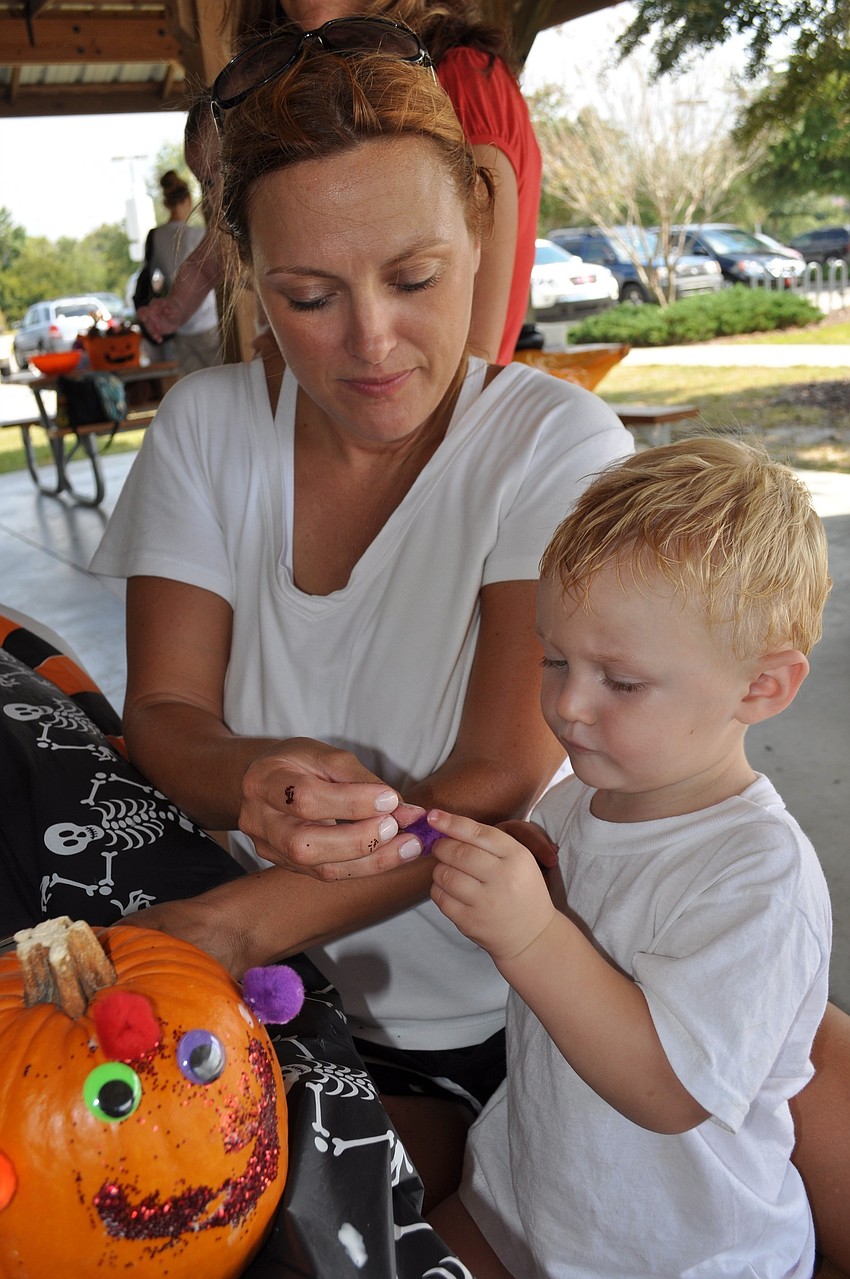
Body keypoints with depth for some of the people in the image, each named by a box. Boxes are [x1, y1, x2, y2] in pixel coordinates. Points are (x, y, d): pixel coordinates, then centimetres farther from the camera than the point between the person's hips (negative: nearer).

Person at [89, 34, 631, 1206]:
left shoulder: (555, 443, -14)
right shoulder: (208, 427, -4)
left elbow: (499, 782, -20)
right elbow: (163, 718, -6)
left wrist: (220, 930, -30)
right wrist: (252, 780, -30)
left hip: (504, 1015, -2)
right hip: (286, 990, 2)